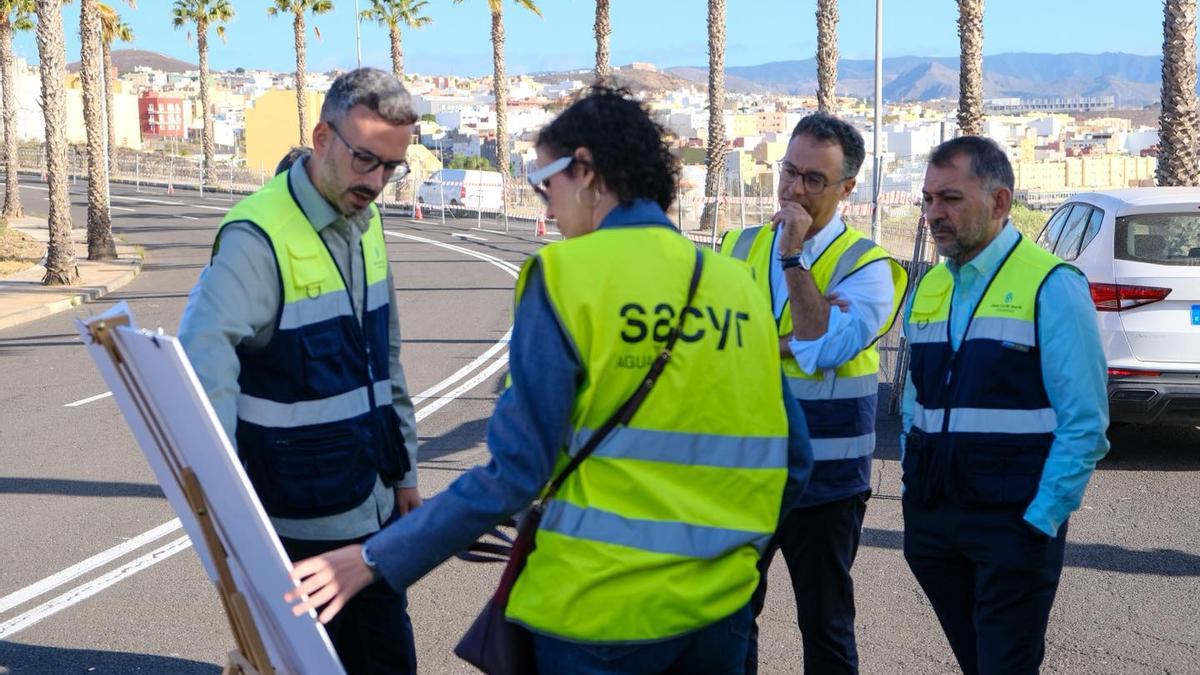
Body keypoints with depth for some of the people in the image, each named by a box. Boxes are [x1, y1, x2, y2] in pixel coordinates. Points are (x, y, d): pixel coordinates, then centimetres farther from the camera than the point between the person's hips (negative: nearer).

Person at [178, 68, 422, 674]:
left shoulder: (366, 223, 7)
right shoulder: (259, 236, -19)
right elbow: (205, 358, -33)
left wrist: (403, 471, 18)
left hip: (375, 507, 8)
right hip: (299, 522, -7)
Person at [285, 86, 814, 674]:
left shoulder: (568, 275, -11)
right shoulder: (738, 285, 1)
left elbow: (514, 470, -14)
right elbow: (791, 462, 5)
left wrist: (375, 558, -8)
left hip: (607, 611, -4)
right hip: (722, 604, 4)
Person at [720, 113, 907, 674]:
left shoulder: (865, 266, -8)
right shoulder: (739, 248, 4)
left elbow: (824, 350, -23)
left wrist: (793, 259, -21)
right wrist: (787, 339, -21)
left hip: (825, 481, -3)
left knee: (825, 627, 11)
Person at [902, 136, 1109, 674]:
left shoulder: (1050, 286, -10)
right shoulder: (927, 289, 10)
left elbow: (1084, 424, -12)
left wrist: (1040, 522, -14)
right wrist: (913, 486, 12)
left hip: (1013, 525, -6)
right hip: (929, 519, 6)